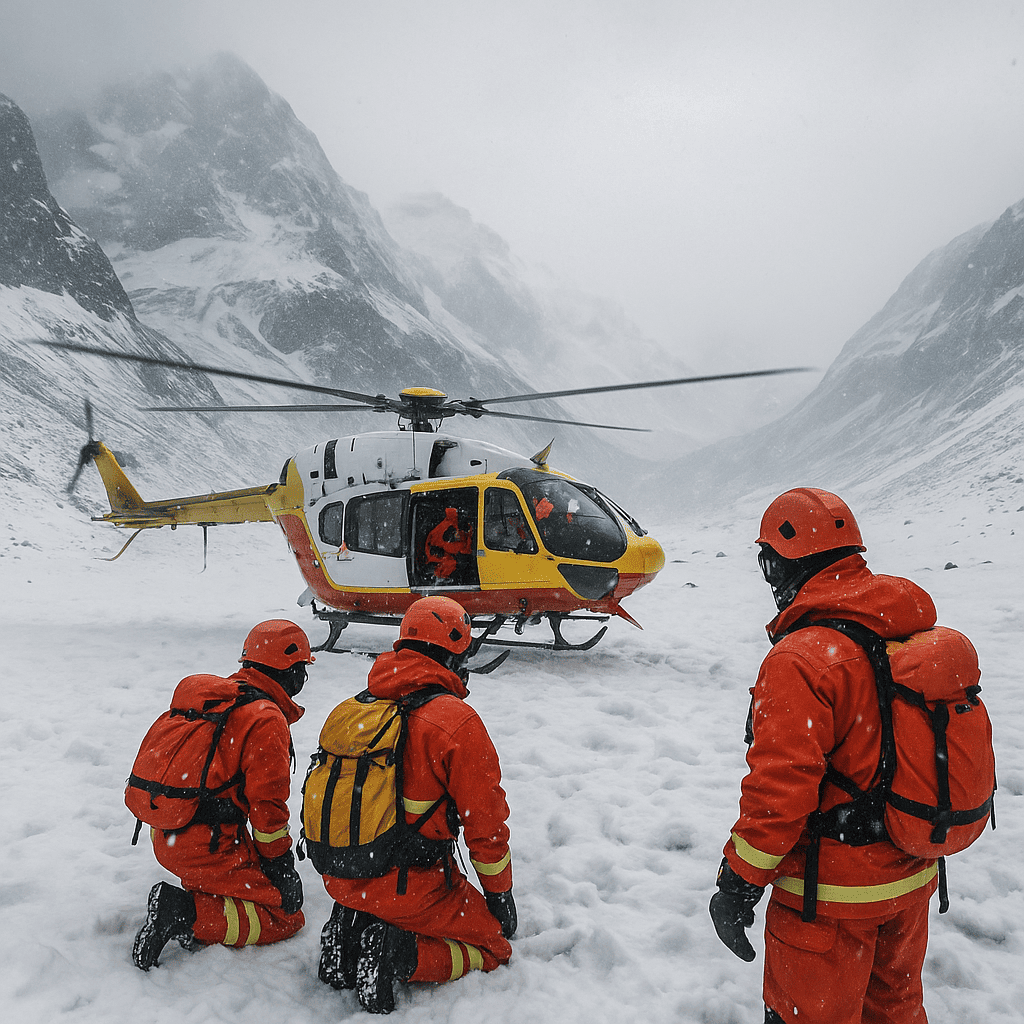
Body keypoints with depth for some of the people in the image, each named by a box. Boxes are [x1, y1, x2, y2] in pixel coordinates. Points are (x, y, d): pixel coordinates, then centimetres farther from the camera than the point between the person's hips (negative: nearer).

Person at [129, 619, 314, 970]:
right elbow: (266, 801, -16)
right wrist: (279, 857, 0)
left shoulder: (210, 695, 13)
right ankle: (190, 915, -12)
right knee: (286, 915, -1)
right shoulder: (266, 719, -15)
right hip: (209, 845, -9)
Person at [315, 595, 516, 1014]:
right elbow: (486, 822, -11)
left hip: (341, 881, 7)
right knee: (493, 945, 13)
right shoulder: (458, 720, -16)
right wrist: (499, 895, 5)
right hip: (409, 885, -6)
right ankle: (402, 953, -10)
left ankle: (351, 932, 6)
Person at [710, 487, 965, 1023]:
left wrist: (737, 883, -15)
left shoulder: (799, 660, -26)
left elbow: (780, 790, -27)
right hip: (914, 878, 8)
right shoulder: (918, 634, 0)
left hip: (832, 895, -7)